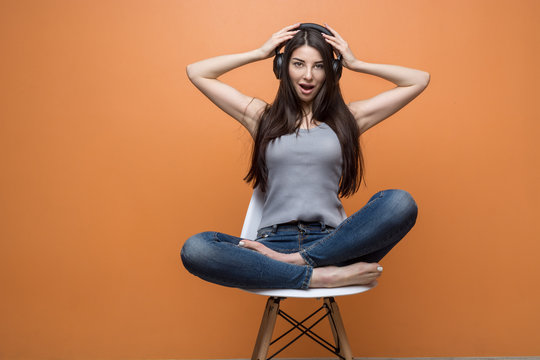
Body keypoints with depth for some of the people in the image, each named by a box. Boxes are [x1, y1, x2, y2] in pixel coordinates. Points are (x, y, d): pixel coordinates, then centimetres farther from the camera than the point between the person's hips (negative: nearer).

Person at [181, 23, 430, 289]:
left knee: (401, 204, -28)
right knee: (194, 249, -29)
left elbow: (419, 80, 16)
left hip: (331, 241, 0)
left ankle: (296, 260, -24)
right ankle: (323, 277, -27)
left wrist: (356, 64, 13)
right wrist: (259, 53, 14)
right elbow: (196, 73, 16)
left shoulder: (347, 118, 16)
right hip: (274, 239, 0)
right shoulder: (263, 117, 16)